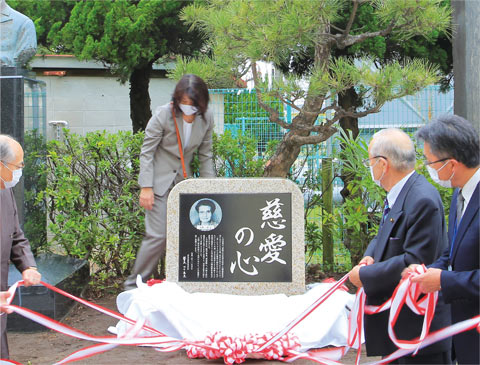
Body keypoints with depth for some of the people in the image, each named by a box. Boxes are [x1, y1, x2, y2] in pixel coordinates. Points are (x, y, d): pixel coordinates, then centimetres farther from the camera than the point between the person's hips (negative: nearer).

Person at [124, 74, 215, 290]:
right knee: (158, 235, -11)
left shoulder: (206, 119, -2)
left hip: (183, 183, 5)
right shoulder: (163, 115, -15)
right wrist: (146, 187, -14)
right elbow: (147, 152, -9)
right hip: (159, 182, -5)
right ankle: (134, 284, 2)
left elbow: (205, 155, 9)